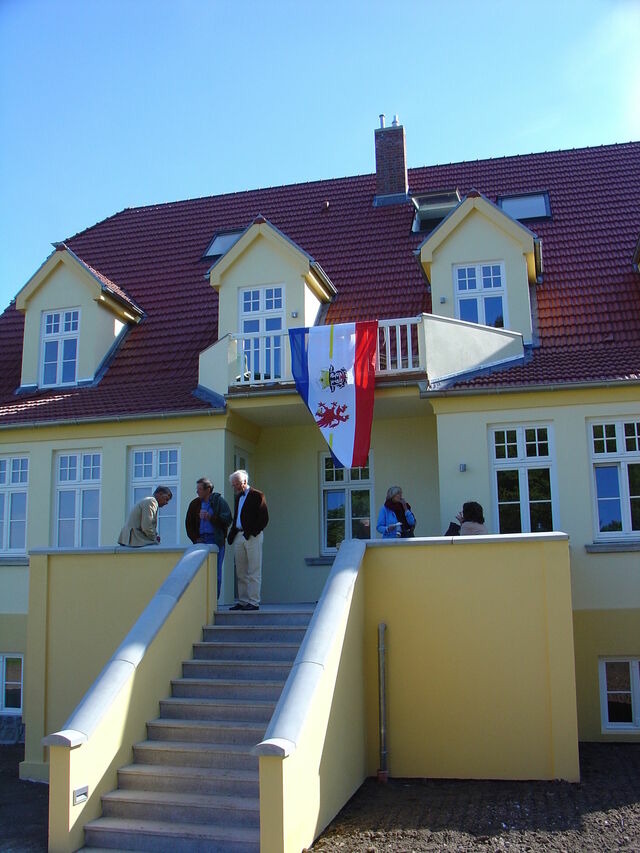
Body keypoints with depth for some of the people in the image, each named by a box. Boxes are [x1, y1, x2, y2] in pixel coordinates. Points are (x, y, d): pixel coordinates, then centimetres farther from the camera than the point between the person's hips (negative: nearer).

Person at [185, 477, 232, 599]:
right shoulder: (195, 504, 12)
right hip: (201, 540, 3)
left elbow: (227, 519, -8)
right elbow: (189, 523, 16)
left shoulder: (219, 501, 1)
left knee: (216, 572, -2)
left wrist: (211, 517, -17)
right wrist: (195, 538, 5)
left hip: (216, 540, -3)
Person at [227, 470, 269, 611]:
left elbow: (264, 518, -9)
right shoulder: (238, 497, 20)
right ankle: (242, 601, 13)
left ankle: (253, 602, -3)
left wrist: (251, 532, -16)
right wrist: (232, 534, 9)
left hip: (252, 536, -7)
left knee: (254, 572, -5)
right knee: (241, 572, 8)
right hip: (239, 536, 7)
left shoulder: (257, 495, -3)